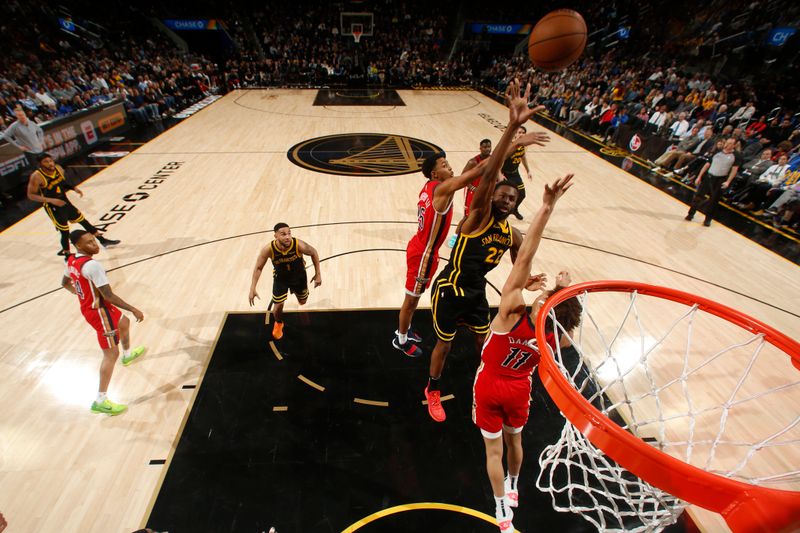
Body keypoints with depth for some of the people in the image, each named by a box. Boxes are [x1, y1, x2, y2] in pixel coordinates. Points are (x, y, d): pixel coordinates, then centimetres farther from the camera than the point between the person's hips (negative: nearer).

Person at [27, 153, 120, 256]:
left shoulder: (59, 168, -4)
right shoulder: (36, 177, -21)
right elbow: (31, 195, -16)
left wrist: (74, 188, -2)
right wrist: (51, 200, -27)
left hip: (65, 202, 6)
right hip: (53, 208, -6)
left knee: (84, 221, 15)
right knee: (64, 232, -1)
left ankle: (103, 240, 29)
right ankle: (66, 253, 18)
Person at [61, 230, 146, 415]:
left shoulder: (71, 261, 1)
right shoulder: (92, 265, -30)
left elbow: (65, 283, 19)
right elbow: (108, 296, -30)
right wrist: (134, 310, -23)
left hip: (87, 307, 10)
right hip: (99, 312, -10)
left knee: (124, 323, 33)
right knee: (111, 354, -2)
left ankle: (127, 354, 60)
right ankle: (100, 401, 4)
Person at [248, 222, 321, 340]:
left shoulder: (299, 245, -36)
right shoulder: (268, 249, -32)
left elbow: (314, 253, -15)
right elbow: (258, 268, -16)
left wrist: (318, 274, -11)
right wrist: (252, 289, -20)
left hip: (299, 276, 1)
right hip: (280, 278, 0)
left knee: (302, 302, 21)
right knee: (277, 307, 1)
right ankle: (278, 324, 38)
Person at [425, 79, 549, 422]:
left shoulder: (512, 235, -1)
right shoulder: (479, 214, -20)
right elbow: (488, 174, -37)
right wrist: (513, 128, -48)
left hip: (477, 292, 6)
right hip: (449, 291, -6)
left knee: (486, 342, 20)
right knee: (444, 345, 11)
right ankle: (432, 391, 38)